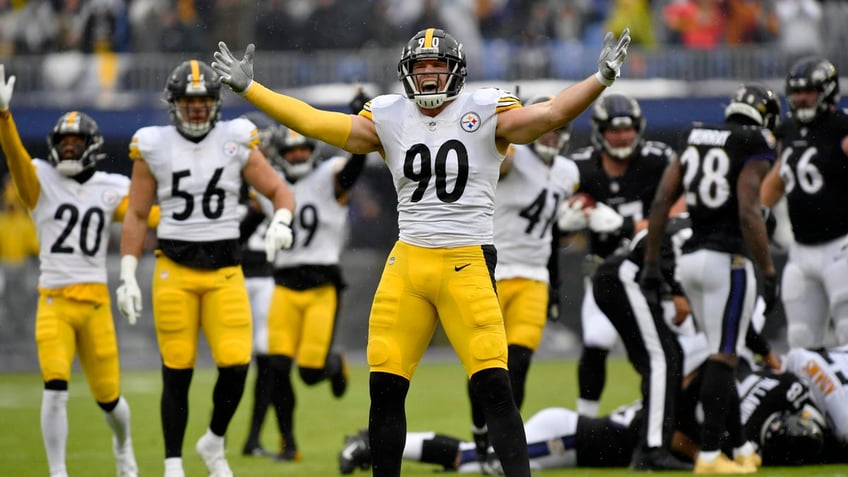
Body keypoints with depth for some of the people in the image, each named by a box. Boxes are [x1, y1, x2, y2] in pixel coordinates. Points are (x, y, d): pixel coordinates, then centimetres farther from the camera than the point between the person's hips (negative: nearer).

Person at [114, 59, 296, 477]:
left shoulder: (236, 142, 3)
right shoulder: (153, 148, 1)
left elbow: (280, 191, 8)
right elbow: (136, 216, 5)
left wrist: (281, 221, -15)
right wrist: (127, 276, -1)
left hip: (224, 271, 1)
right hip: (173, 270, -1)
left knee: (235, 365, -10)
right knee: (177, 371, 0)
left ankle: (214, 442, 16)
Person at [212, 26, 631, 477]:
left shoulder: (485, 112, -1)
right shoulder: (389, 118, 8)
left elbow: (551, 114, -12)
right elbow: (312, 121, 7)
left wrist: (602, 77, -25)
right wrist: (247, 88, 4)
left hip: (467, 265, -3)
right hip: (407, 263, 3)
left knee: (493, 387, -11)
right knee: (385, 387, 3)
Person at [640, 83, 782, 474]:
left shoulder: (694, 140, 14)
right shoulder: (755, 149, -6)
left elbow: (661, 202, 9)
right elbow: (748, 214, -18)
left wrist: (651, 263, 12)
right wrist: (769, 273, -14)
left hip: (691, 259, 7)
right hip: (727, 260, -7)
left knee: (723, 355, 15)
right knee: (723, 358, -5)